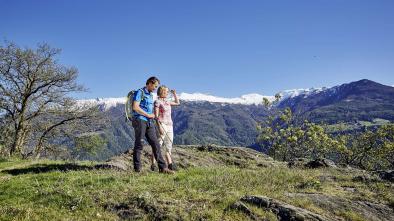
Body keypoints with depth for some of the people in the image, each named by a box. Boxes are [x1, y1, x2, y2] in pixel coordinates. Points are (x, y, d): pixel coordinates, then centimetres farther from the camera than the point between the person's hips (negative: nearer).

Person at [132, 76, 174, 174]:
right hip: (140, 120, -8)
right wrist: (148, 115, -10)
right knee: (139, 145, -3)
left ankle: (162, 167, 1)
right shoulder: (140, 92, -4)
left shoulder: (151, 95, 21)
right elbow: (135, 107, -15)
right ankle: (137, 169, 4)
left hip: (149, 122, 8)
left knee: (155, 144, 2)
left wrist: (152, 116, 9)